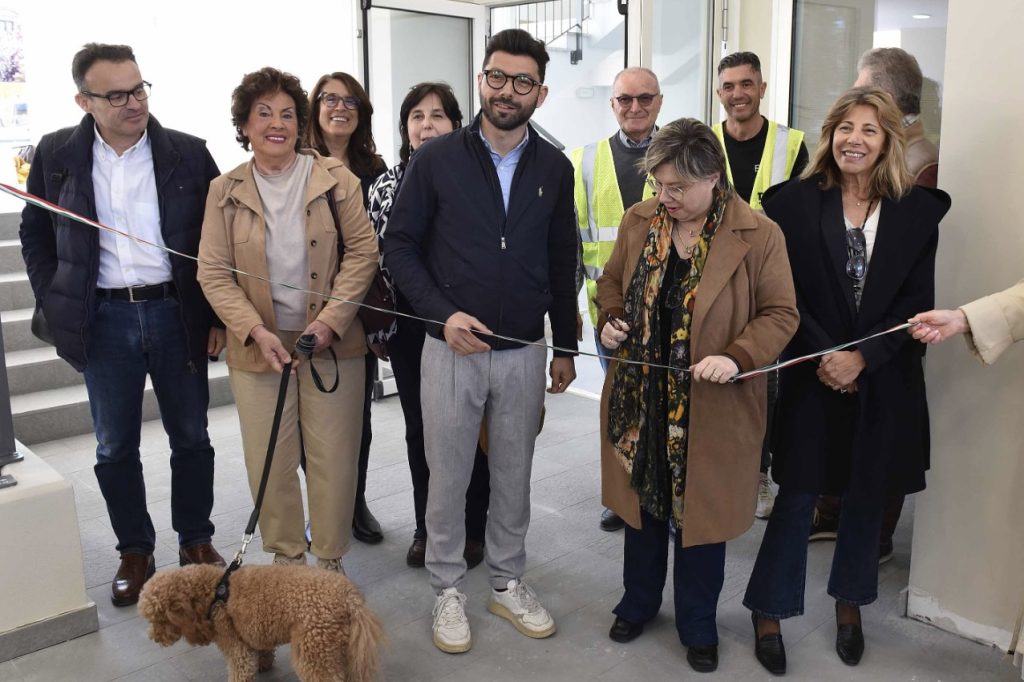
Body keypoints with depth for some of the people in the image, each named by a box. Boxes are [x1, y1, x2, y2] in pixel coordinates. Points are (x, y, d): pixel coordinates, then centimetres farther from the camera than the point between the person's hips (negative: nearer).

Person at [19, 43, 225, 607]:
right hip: (104, 320, 1)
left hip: (176, 313, -1)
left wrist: (218, 315, -3)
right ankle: (134, 551, 26)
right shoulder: (56, 154, 1)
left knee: (191, 437, 10)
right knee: (115, 448, 9)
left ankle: (195, 540, 28)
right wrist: (56, 307, 1)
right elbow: (35, 236, 10)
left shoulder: (188, 153, -3)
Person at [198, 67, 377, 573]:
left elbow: (362, 251, -3)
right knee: (269, 462, 8)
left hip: (331, 343, -1)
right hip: (259, 346, 1)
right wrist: (256, 331, -14)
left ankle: (330, 560, 24)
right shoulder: (225, 191, 4)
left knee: (334, 459, 5)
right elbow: (214, 273, 1)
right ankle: (286, 556, 28)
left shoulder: (334, 178, 0)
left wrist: (329, 322, -13)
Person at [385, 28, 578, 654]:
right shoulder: (437, 159, -4)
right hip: (451, 346, -2)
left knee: (514, 475, 14)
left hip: (525, 352, 2)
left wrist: (565, 347, 11)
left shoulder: (555, 169, 3)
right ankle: (449, 590, 27)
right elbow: (400, 245, -2)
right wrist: (443, 314, -14)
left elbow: (563, 264, 9)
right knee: (448, 477, 9)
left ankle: (508, 582, 33)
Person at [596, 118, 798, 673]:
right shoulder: (638, 221, -1)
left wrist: (737, 358, -24)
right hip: (639, 398, 3)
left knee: (701, 514, 12)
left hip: (711, 410, -3)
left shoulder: (758, 235, -12)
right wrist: (611, 322, -8)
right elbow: (612, 283, 12)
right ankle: (638, 602, 43)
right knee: (642, 503, 19)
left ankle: (697, 624, 35)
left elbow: (780, 314, -8)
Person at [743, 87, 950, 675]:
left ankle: (850, 603, 36)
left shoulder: (919, 210, 0)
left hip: (885, 379, 2)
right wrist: (824, 354, -14)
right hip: (813, 374, -2)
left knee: (867, 495, 14)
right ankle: (770, 611, 20)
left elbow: (917, 300, -3)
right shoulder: (795, 202, -4)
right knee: (798, 495, 3)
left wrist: (862, 357, -14)